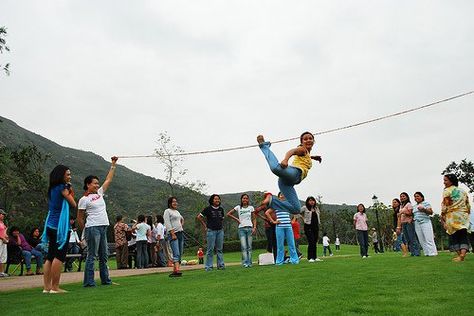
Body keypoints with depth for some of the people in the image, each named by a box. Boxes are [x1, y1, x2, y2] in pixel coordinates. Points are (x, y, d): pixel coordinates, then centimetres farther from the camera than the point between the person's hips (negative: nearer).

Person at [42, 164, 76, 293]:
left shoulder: (53, 188, 16)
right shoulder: (62, 187, -9)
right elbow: (73, 204, -4)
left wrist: (70, 191, 10)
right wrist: (70, 192, 9)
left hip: (51, 226, 9)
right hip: (60, 226, -9)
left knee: (50, 256, 10)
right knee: (59, 256, -5)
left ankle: (47, 286, 12)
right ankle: (55, 287, -4)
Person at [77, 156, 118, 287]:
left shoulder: (99, 193, 14)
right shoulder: (84, 199, -6)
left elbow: (109, 179, 19)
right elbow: (79, 218, -1)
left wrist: (113, 164, 18)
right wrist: (85, 231, 0)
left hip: (103, 227, 8)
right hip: (93, 228, -8)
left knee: (104, 255, 11)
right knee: (92, 256, -6)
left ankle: (105, 279, 18)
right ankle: (88, 281, -1)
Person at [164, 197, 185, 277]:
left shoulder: (177, 211, 20)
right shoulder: (167, 211, -2)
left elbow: (182, 219, 39)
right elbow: (167, 224, -11)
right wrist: (173, 234, -18)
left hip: (181, 233, 8)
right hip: (173, 234, -8)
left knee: (180, 254, 3)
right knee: (176, 253, -20)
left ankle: (174, 271, 5)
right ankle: (177, 270, -28)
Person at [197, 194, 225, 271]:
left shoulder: (221, 209, 11)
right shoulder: (208, 209, -4)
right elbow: (198, 217, -2)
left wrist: (221, 225, 12)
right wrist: (204, 225, -1)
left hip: (220, 231, 5)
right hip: (211, 231, -5)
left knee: (220, 249, 8)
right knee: (210, 249, -2)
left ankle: (221, 265, 14)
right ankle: (208, 266, 4)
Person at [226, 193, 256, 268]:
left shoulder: (251, 207, 8)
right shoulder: (238, 207, 4)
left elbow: (254, 218, 10)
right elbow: (228, 214, 6)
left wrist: (254, 227, -2)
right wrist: (236, 219, 2)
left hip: (249, 228, 1)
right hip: (241, 228, -1)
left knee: (249, 247, 2)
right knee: (243, 247, -8)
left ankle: (249, 263, 7)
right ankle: (245, 262, -8)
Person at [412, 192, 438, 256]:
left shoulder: (426, 203, 3)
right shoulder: (414, 206, 20)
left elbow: (431, 212, -5)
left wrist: (424, 209, -19)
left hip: (425, 222, -6)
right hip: (417, 224, 6)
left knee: (429, 239, -10)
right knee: (422, 240, 2)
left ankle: (433, 253, -8)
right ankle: (427, 253, 6)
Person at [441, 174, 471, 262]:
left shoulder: (447, 191, -5)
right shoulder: (463, 191, 13)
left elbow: (445, 206, -9)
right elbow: (468, 205, 13)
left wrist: (443, 218, -5)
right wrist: (467, 215, 20)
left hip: (452, 216, -5)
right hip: (464, 216, 5)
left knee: (454, 236, 4)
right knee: (463, 235, 2)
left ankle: (459, 254, 3)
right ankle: (463, 253, -15)